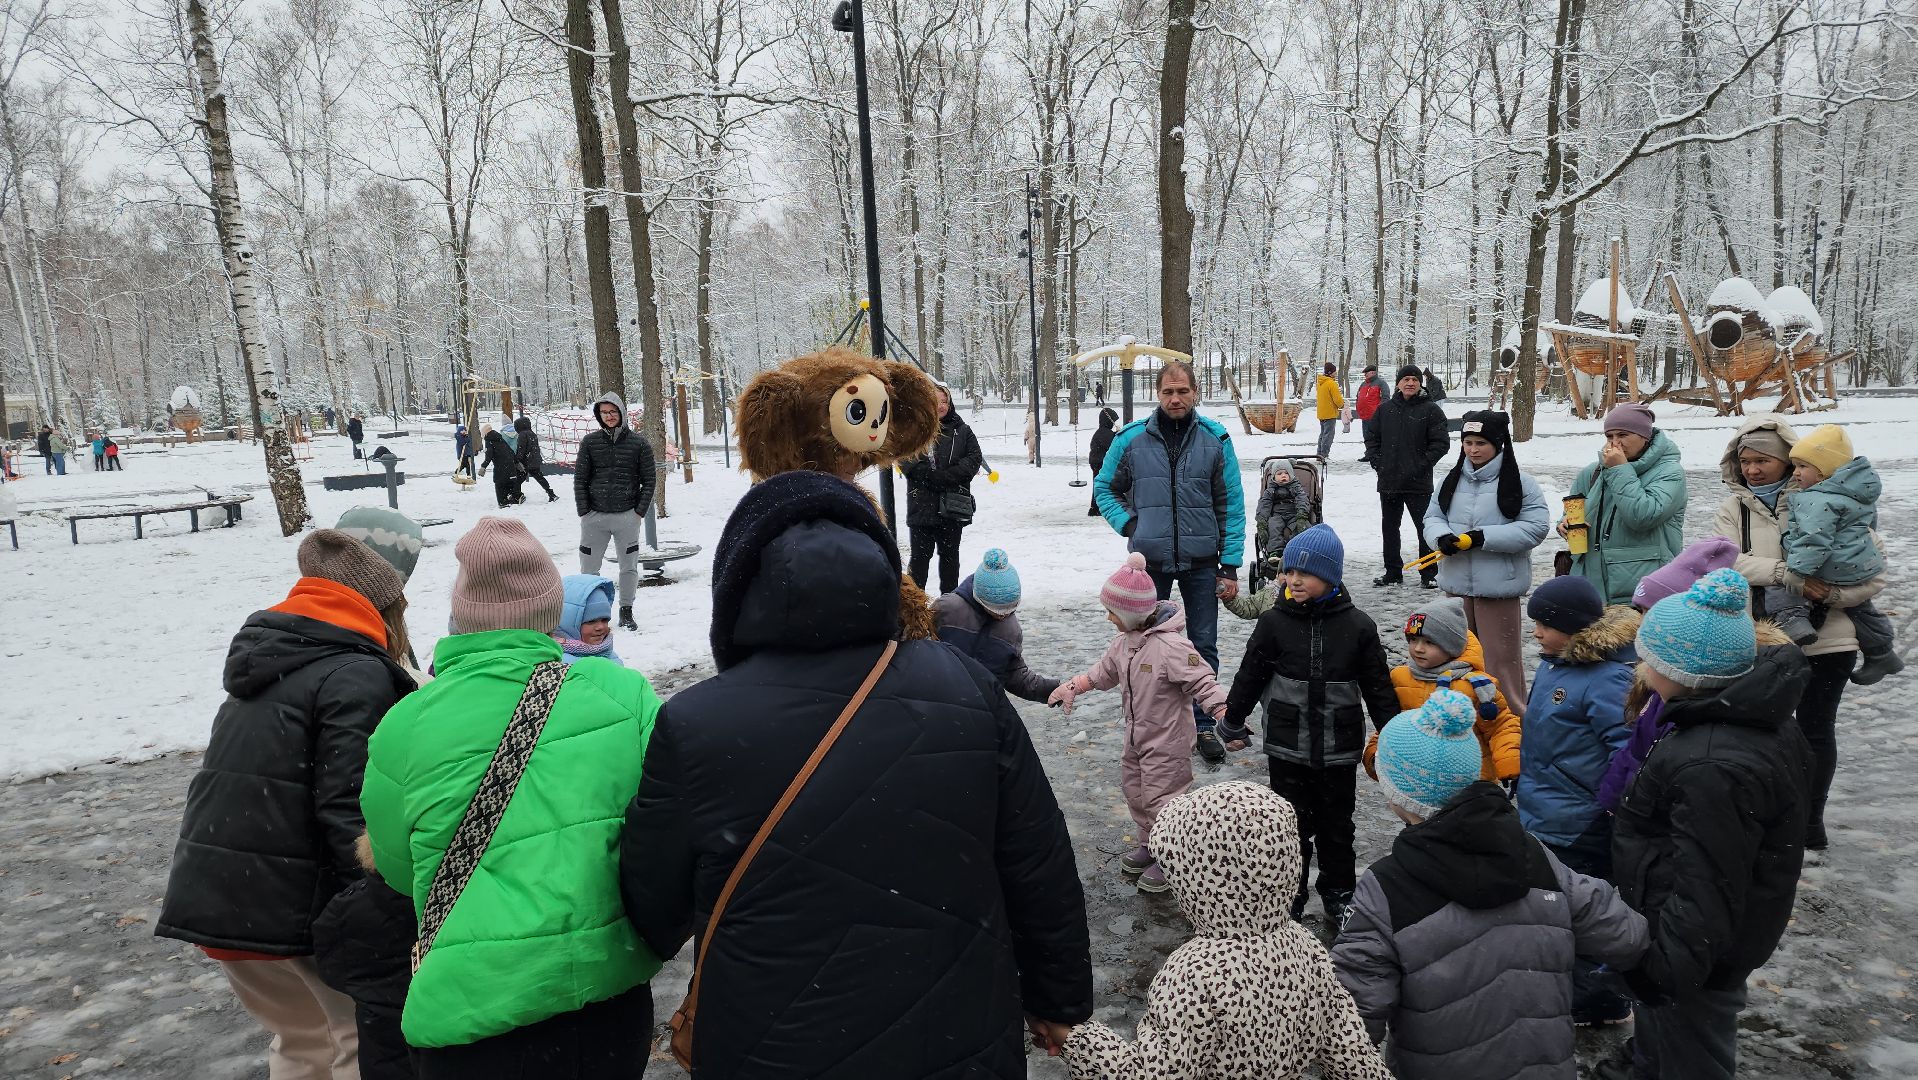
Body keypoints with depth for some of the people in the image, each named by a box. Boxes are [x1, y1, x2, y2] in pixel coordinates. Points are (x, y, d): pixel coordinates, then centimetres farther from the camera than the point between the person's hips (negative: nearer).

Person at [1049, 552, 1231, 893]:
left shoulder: (1171, 646, -27)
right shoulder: (1123, 643, 0)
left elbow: (1203, 683, -27)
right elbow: (1102, 673, 17)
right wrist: (1071, 687, 13)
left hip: (1167, 741, -9)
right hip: (1137, 738, 9)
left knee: (1161, 798, 2)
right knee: (1135, 792, 20)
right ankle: (1150, 846, 39)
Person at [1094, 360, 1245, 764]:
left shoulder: (1215, 439, -3)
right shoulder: (1131, 438, -3)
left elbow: (1231, 505, -1)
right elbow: (1105, 487, 11)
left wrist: (1230, 566, -3)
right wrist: (1128, 525, -4)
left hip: (1201, 560, 0)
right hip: (1149, 560, 0)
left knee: (1204, 646, 7)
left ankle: (1203, 724, 23)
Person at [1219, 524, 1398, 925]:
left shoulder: (1358, 626, -6)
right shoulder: (1274, 622, -8)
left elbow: (1378, 685, 1)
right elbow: (1250, 675, 2)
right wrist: (1234, 720, 9)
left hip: (1339, 748, 0)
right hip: (1287, 746, 0)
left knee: (1336, 824, 15)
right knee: (1292, 823, 11)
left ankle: (1338, 895, 33)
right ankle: (1289, 895, 27)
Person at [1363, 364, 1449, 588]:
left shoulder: (1431, 410, -3)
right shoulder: (1385, 408, 7)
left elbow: (1441, 442, -5)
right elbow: (1371, 437, 13)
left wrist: (1422, 465, -11)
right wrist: (1377, 462, 2)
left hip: (1418, 483, -4)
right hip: (1388, 481, 4)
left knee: (1425, 528, 1)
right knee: (1390, 527, 11)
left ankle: (1429, 574, 11)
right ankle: (1393, 572, 23)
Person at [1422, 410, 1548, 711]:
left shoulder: (1519, 482, -7)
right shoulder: (1453, 479, 8)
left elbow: (1536, 527, -12)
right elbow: (1432, 517, 10)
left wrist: (1483, 537, -20)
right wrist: (1442, 537, -13)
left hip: (1498, 584, -5)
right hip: (1457, 583, 5)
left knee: (1501, 657, -1)